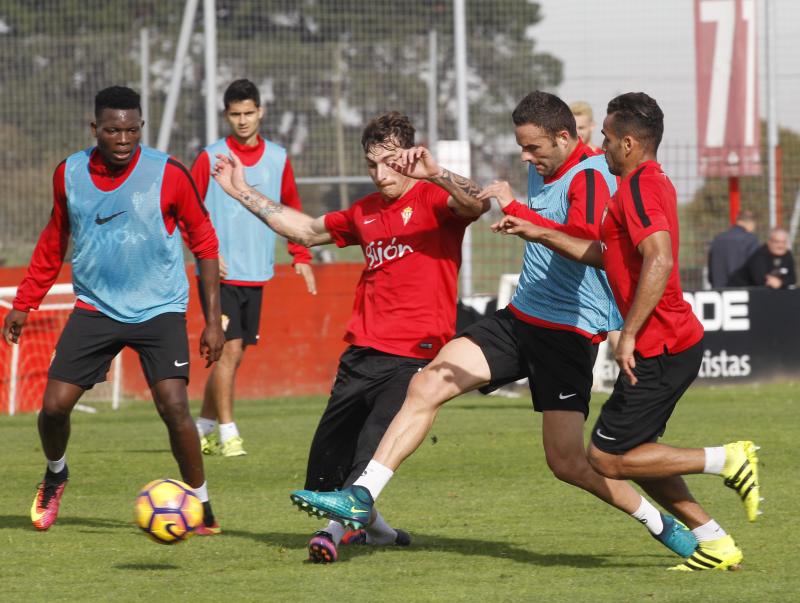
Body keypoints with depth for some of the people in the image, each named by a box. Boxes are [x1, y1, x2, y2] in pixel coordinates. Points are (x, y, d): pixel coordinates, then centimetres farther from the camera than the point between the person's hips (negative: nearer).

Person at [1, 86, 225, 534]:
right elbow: (54, 243, 14)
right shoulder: (69, 174, -2)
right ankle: (55, 476, 29)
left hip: (159, 308, -3)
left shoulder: (168, 174, -12)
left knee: (173, 406, -19)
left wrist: (213, 319, -6)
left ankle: (202, 509, -2)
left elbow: (204, 242, -4)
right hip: (96, 307, 3)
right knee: (55, 405, -4)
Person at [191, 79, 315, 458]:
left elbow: (293, 211, 17)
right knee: (229, 349, -14)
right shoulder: (210, 158, -4)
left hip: (256, 274, 5)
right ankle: (227, 435, -10)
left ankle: (203, 428, 23)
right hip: (221, 272, -5)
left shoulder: (278, 159, 7)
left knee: (235, 355, 10)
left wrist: (301, 257, 8)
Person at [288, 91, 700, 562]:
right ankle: (361, 496, -7)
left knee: (567, 461, -10)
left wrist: (514, 208, -31)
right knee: (426, 386, -7)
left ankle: (660, 523, 12)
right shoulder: (542, 171, 11)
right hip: (521, 317, 8)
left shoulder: (590, 176, -17)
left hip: (570, 332, -8)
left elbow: (582, 241, -36)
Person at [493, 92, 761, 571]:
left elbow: (659, 261, -29)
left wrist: (629, 335, -27)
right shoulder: (655, 183, 16)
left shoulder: (639, 187, -15)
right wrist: (539, 234, 27)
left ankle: (728, 460, -5)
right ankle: (716, 545, 14)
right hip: (680, 340, 10)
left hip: (661, 348, -10)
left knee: (608, 459, -3)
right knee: (635, 450, 17)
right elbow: (608, 256, 28)